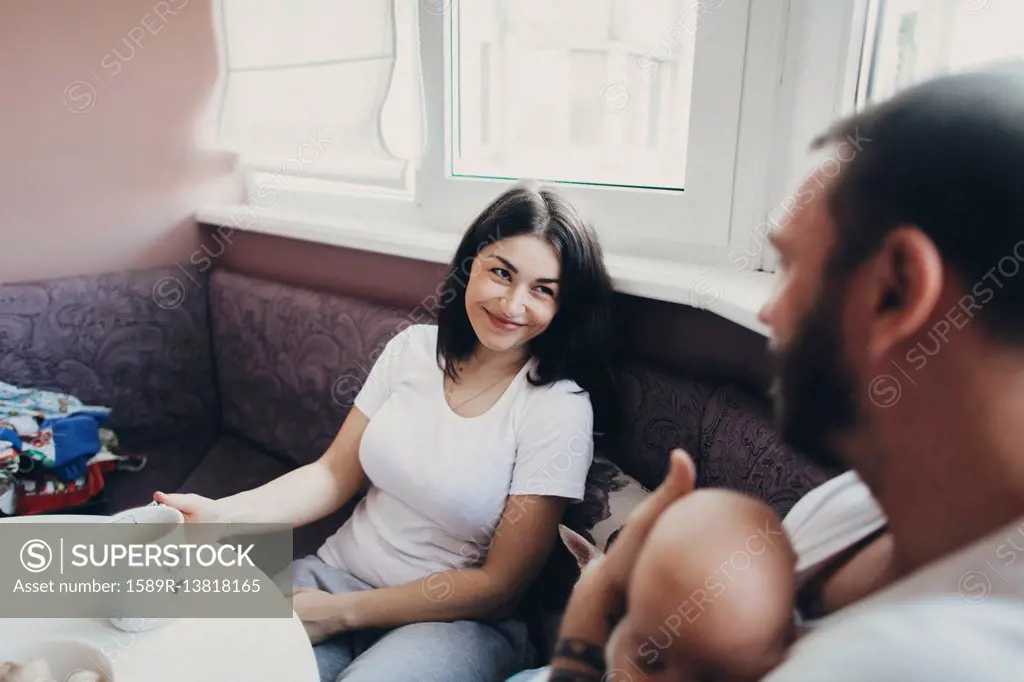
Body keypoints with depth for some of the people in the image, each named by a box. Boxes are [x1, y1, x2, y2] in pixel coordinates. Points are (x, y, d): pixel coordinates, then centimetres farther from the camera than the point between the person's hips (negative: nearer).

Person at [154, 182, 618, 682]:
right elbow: (333, 475, 3)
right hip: (338, 570, 4)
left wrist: (341, 613, -14)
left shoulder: (560, 409, -15)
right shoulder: (413, 349, -1)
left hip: (454, 618, -3)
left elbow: (499, 584, -13)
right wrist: (221, 513, -14)